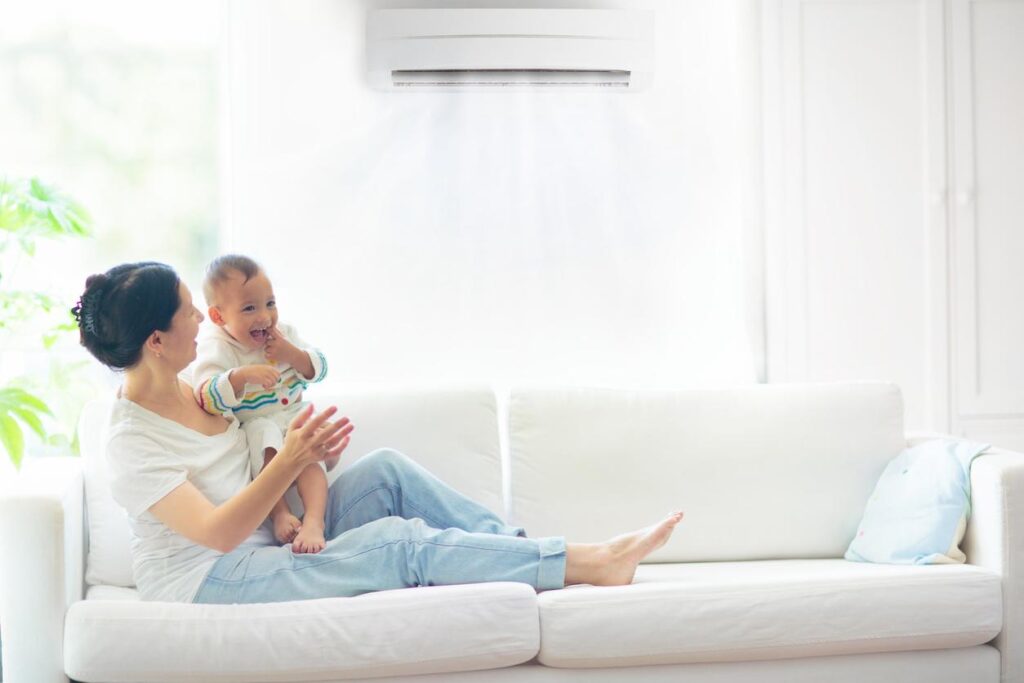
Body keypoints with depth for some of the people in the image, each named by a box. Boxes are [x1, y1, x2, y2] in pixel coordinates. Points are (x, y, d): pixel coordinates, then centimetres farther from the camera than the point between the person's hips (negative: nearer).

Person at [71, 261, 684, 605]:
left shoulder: (192, 388, 4)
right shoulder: (131, 443, -22)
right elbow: (218, 533, -28)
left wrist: (308, 446, -10)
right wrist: (291, 460, -33)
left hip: (272, 543, 9)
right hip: (209, 582, -9)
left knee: (386, 470, -6)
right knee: (400, 541, -21)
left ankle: (521, 550, -8)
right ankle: (591, 563, -17)